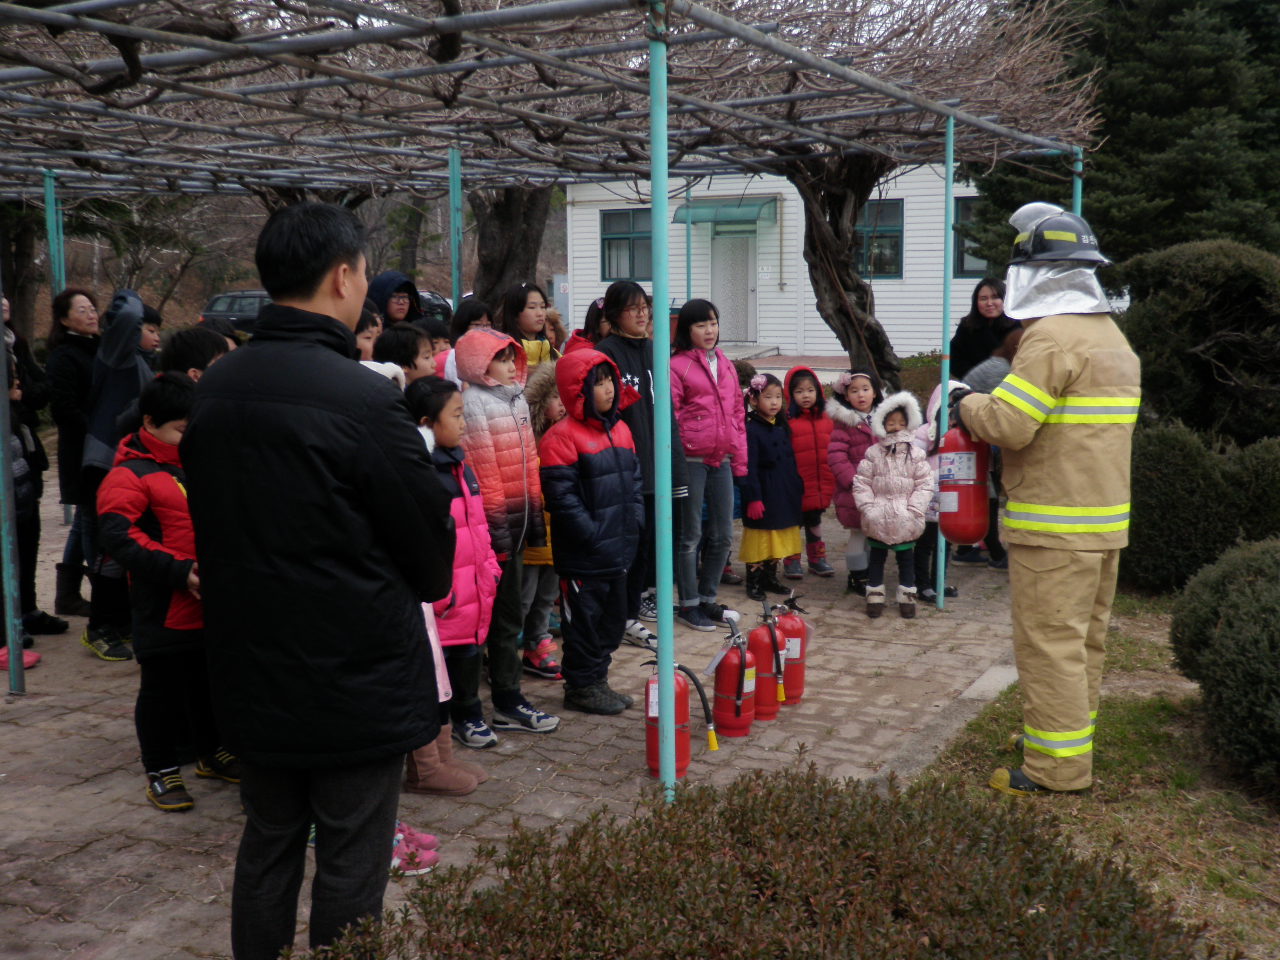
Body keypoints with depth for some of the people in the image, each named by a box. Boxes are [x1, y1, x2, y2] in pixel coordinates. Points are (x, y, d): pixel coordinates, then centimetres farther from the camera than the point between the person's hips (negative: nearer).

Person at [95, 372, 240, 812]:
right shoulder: (129, 476, -11)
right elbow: (118, 536, -22)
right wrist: (179, 571, -27)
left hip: (212, 607, 7)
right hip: (164, 610, -7)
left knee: (208, 682, 20)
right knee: (162, 689, 6)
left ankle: (212, 754, 37)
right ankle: (161, 771, 20)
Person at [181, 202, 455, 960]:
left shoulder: (215, 390, 2)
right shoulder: (363, 398, -21)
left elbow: (213, 522, 9)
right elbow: (431, 534, -12)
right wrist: (428, 587, 9)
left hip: (251, 665, 7)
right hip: (357, 674, -7)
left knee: (268, 842, 20)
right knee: (351, 866, 6)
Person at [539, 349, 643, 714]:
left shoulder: (620, 430, 11)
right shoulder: (562, 437, -14)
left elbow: (634, 480, 17)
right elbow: (561, 496, -18)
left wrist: (633, 525, 5)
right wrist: (594, 536, -18)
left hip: (618, 550, 8)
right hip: (582, 557, -8)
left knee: (613, 616, 16)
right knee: (585, 618, 3)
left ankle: (598, 679, 31)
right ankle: (581, 686, 18)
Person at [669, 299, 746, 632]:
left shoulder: (725, 364, 15)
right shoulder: (677, 365, -5)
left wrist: (740, 459, 14)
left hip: (722, 460, 6)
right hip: (691, 460, -6)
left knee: (723, 535, 11)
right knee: (690, 534, 1)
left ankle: (707, 598, 25)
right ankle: (689, 604, 12)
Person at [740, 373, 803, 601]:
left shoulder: (783, 427, 11)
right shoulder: (751, 430, -12)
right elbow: (749, 468, -15)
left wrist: (799, 490, 15)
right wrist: (754, 498, -20)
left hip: (784, 495, 7)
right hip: (763, 495, -7)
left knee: (777, 541, 14)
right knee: (759, 540, -1)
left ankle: (770, 578, 25)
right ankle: (753, 582, 9)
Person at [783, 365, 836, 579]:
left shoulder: (825, 419, 3)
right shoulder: (787, 421, -15)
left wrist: (832, 481, 7)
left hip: (820, 486, 5)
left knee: (814, 521, 20)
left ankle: (817, 559, 33)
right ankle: (792, 562, 21)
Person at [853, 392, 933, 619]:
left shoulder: (916, 454, -2)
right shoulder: (873, 454, -2)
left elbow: (924, 485, -4)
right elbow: (861, 483, -3)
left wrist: (913, 510, -12)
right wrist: (868, 508, -11)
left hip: (905, 521, 0)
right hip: (878, 520, 0)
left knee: (906, 558, 11)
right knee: (877, 557, 11)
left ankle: (907, 596, 21)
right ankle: (875, 595, 20)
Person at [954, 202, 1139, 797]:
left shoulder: (1052, 336, -17)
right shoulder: (1111, 335, 15)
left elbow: (1008, 424, -24)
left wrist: (966, 404, -4)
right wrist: (991, 400, 12)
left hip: (1055, 525, -10)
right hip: (1106, 519, 10)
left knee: (1049, 642, -4)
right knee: (1084, 639, 18)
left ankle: (1056, 767, 2)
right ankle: (1071, 737, 31)